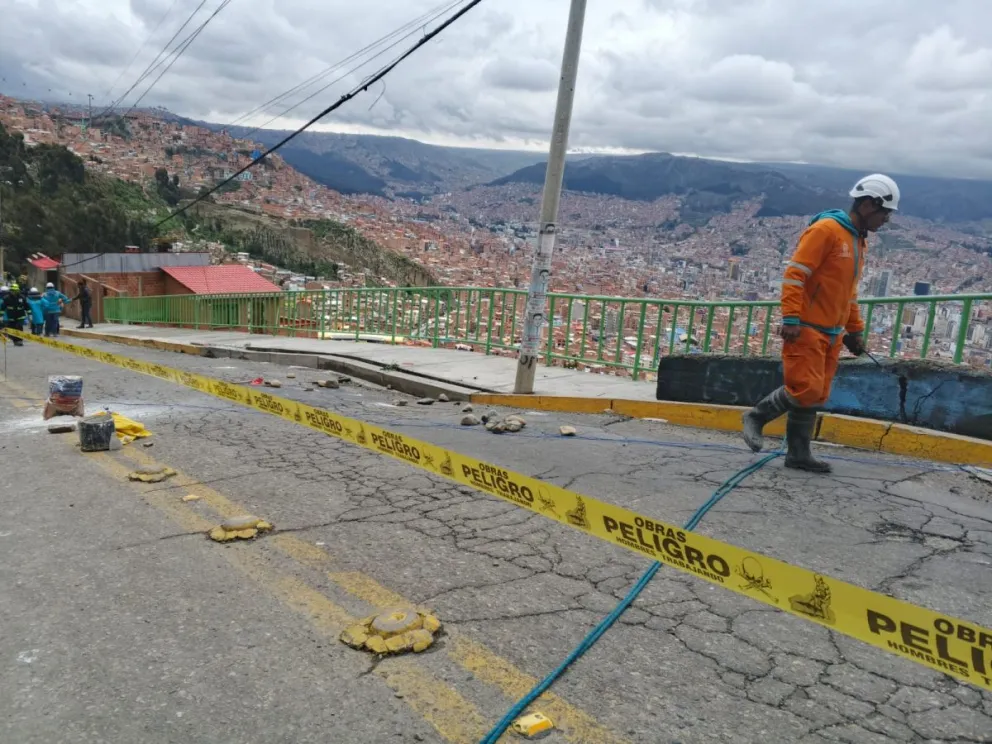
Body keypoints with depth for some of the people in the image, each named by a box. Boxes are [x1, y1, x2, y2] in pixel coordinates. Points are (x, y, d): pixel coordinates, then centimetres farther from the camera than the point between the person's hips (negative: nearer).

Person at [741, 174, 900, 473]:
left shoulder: (858, 241, 18)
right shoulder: (826, 229, -11)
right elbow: (795, 274, -18)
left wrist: (855, 330, 23)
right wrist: (791, 319, -24)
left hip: (832, 333, 9)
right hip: (806, 329, -9)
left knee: (816, 395, 8)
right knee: (806, 390, -12)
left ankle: (798, 454, 14)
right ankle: (756, 417, 8)